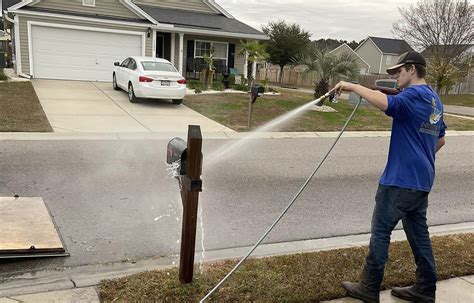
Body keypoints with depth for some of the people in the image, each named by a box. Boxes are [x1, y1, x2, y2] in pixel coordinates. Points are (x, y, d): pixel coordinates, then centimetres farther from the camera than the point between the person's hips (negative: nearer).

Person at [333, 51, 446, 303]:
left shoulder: (414, 95, -14)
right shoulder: (434, 99, 16)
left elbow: (385, 103, -36)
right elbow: (440, 139, 24)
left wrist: (353, 86, -26)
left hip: (400, 180, -9)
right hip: (421, 180, 9)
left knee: (380, 232, 1)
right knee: (419, 233, 16)